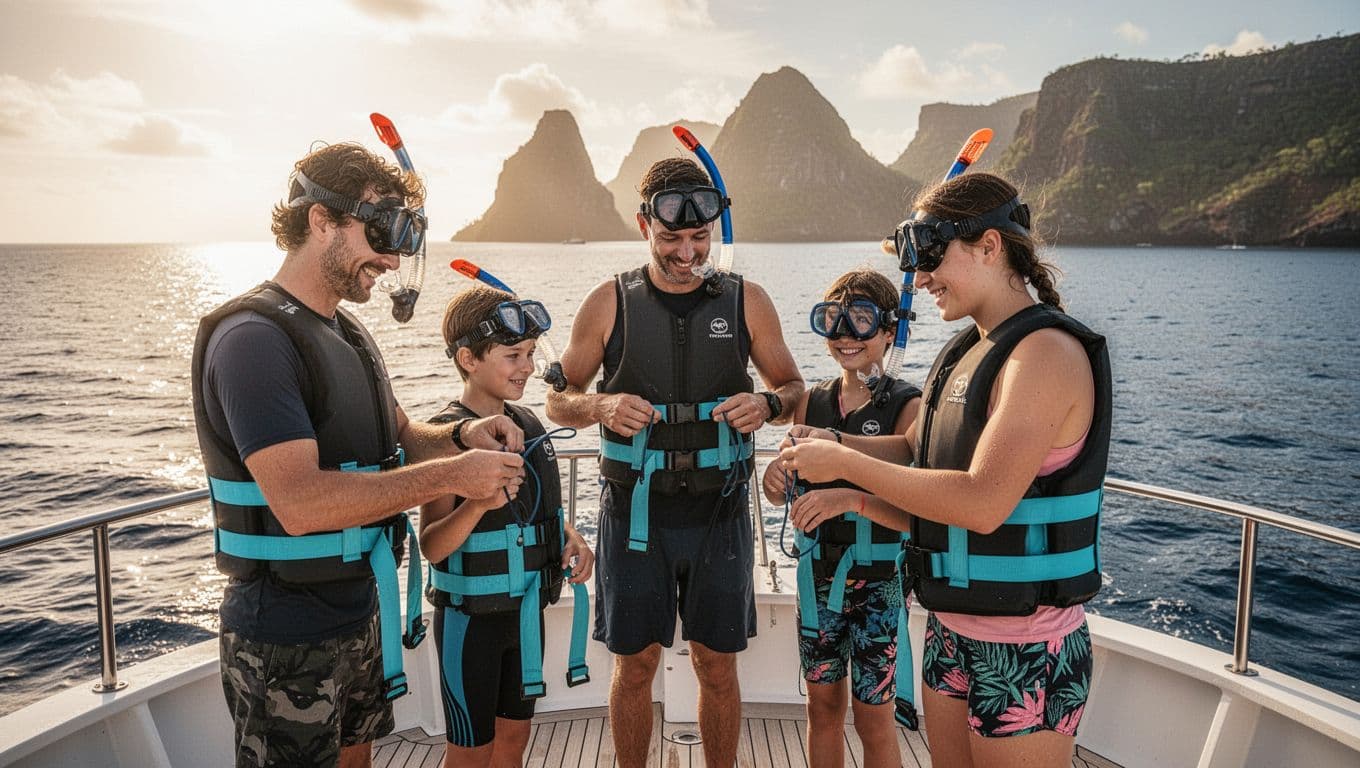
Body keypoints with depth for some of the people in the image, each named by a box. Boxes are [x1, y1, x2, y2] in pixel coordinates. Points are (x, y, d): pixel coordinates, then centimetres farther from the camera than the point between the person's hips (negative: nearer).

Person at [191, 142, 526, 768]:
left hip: (360, 611, 9)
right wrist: (451, 475, -28)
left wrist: (461, 434, -5)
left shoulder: (348, 334, 10)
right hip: (286, 639, -8)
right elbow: (302, 502, -31)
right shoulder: (254, 337, -21)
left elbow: (397, 438, 16)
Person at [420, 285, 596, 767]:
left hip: (525, 611, 6)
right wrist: (479, 503, -39)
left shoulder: (527, 424, 2)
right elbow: (432, 546, -22)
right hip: (471, 618, -6)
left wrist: (571, 539, -4)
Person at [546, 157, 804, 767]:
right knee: (634, 665, 10)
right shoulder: (609, 304, -1)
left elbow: (792, 386, 10)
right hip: (636, 511, 0)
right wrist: (601, 407, -17)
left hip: (719, 512, 1)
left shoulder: (746, 301, 1)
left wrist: (767, 405, -13)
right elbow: (558, 399, 5)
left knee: (718, 666, 11)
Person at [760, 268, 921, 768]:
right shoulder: (811, 402, 3)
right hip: (818, 574, 4)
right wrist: (776, 480, -15)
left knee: (873, 719, 8)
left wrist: (847, 495, -37)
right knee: (822, 704, 17)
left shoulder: (908, 407, -11)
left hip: (878, 581, -4)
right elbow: (784, 492, 9)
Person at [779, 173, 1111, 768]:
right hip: (950, 631, 8)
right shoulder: (967, 353, 10)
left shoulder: (1047, 351, -17)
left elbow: (983, 505, -28)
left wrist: (846, 462, -20)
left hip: (1024, 651, -8)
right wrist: (853, 496, 3)